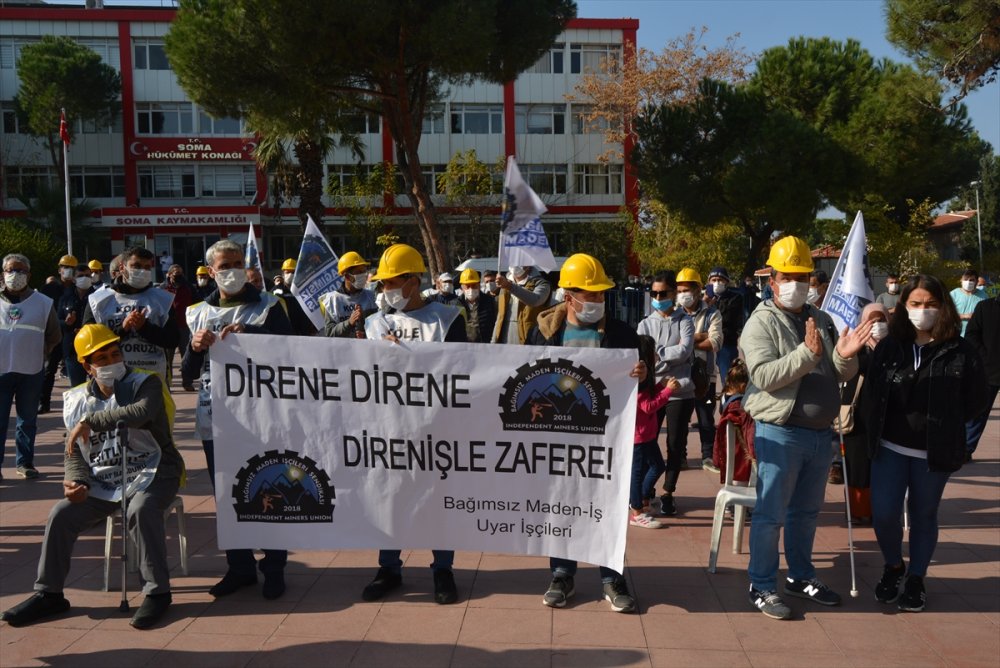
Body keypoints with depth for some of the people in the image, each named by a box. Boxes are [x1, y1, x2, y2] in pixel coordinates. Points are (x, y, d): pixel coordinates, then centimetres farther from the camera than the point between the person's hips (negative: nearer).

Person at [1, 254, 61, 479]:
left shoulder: (43, 303, 1)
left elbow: (54, 336, 10)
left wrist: (38, 355, 3)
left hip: (31, 372, 0)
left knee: (28, 420, 10)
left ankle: (24, 462, 21)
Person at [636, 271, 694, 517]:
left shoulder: (684, 321, 2)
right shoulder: (645, 324, 8)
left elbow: (685, 351, -13)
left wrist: (657, 352, -12)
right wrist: (672, 353, -17)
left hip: (680, 392, -1)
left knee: (676, 444, 4)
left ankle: (668, 493, 19)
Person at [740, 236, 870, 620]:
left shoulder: (822, 321, 11)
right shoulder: (761, 323, -8)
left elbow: (843, 376, 11)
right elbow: (764, 375, -22)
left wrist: (845, 356, -10)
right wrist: (808, 353, -29)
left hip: (820, 433, 7)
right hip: (780, 433, -6)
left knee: (806, 512, 19)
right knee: (771, 513, 0)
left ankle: (801, 577, 34)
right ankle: (762, 587, 12)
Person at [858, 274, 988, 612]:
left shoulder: (961, 352, -5)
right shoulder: (888, 347, 2)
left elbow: (975, 400, 1)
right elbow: (869, 393, 5)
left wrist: (944, 424, -4)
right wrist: (872, 429, -3)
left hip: (934, 453, -1)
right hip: (890, 448, 2)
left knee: (923, 516, 12)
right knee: (883, 513, -3)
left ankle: (915, 579, 30)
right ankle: (893, 566, 25)